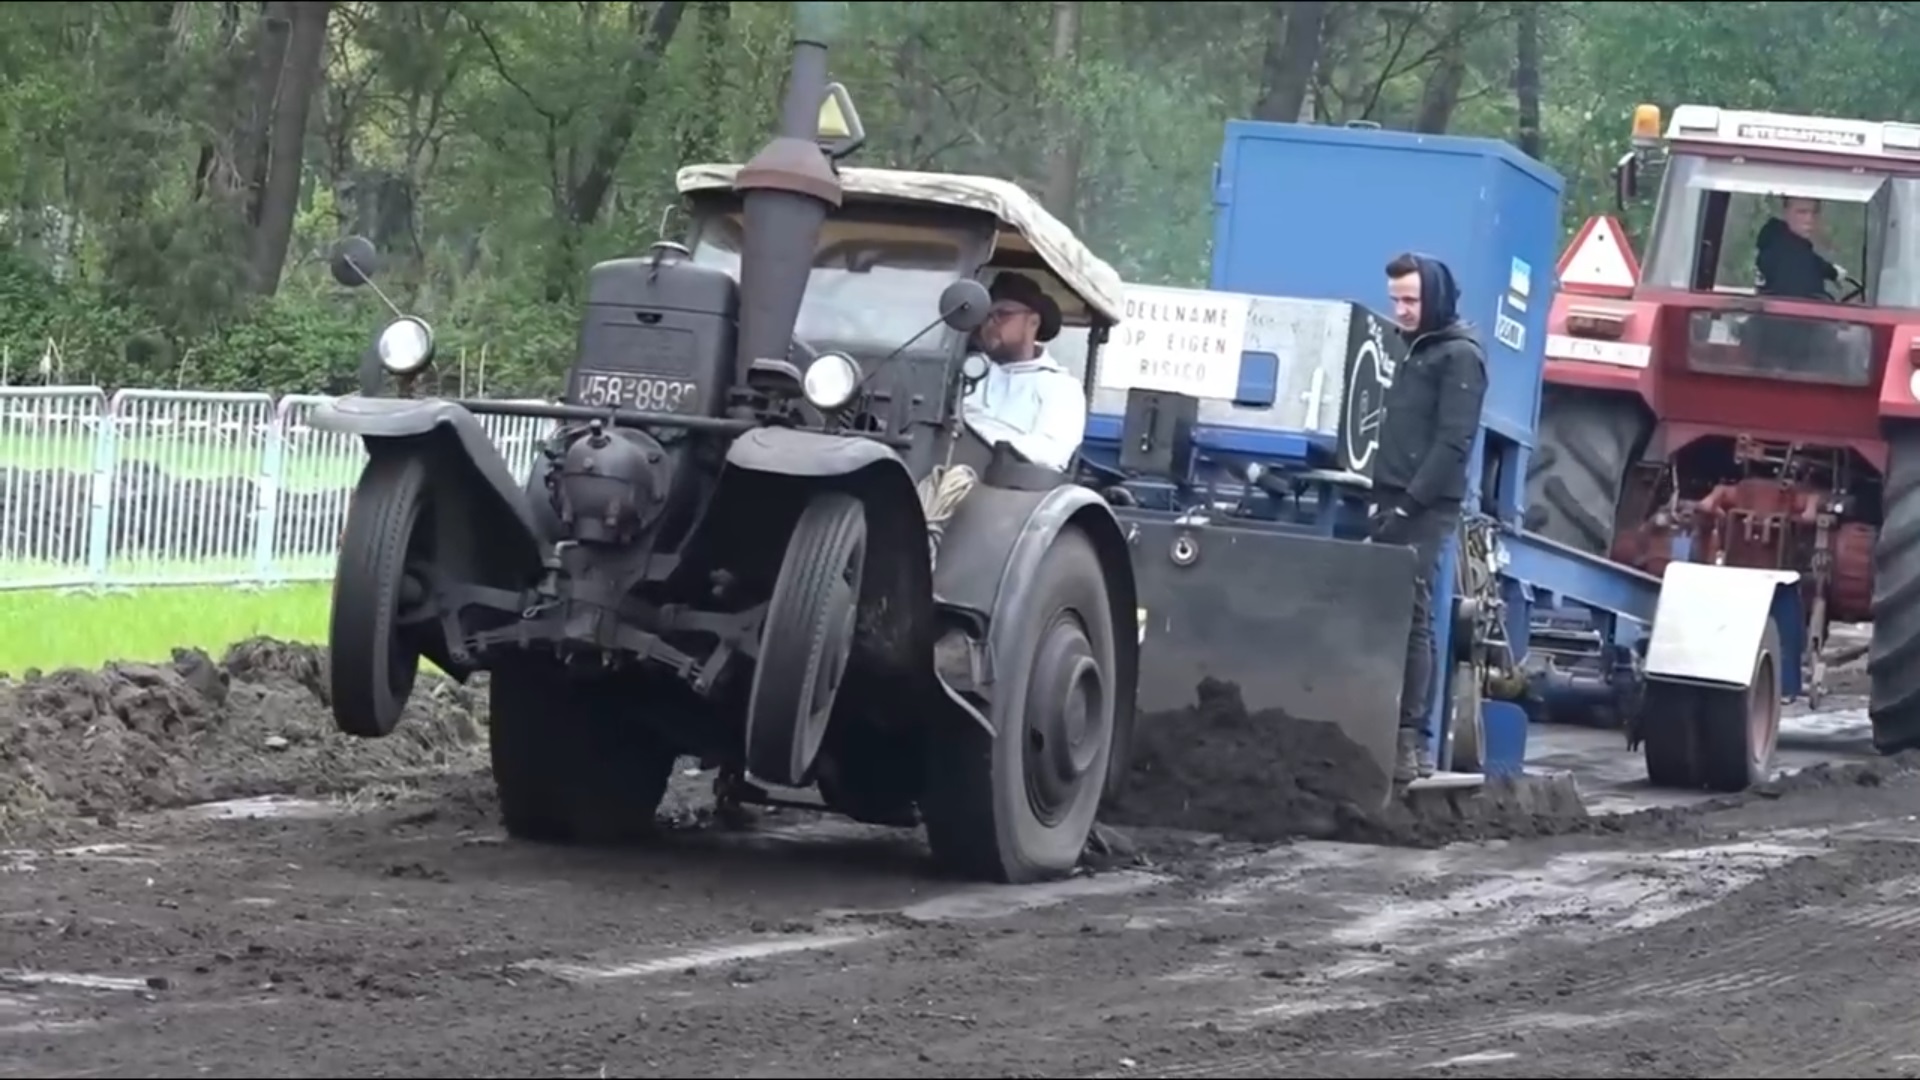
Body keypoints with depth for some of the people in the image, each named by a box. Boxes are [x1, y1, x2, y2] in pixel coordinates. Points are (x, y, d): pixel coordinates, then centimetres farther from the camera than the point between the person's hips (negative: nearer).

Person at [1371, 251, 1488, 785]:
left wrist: (1410, 502, -19)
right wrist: (1382, 499, 15)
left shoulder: (1460, 356, -6)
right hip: (1396, 505, 9)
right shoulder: (1415, 352, 22)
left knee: (1409, 619, -14)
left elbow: (1453, 442, -14)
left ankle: (1410, 741, -17)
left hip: (1424, 511, -9)